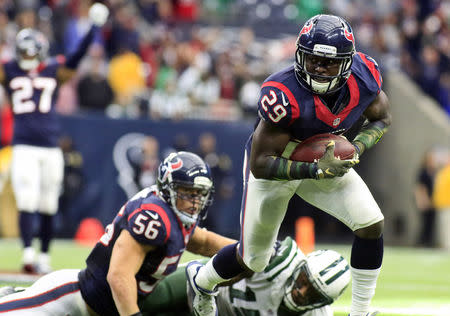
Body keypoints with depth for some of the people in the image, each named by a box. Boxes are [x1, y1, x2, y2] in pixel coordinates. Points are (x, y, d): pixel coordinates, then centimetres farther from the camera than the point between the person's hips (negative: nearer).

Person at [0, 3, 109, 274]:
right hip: (24, 146, -1)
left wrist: (95, 26, -7)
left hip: (51, 147, 1)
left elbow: (78, 56, 0)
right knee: (27, 203, -11)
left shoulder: (56, 71, 8)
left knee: (48, 206, 7)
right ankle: (28, 254, -13)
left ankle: (44, 256, 19)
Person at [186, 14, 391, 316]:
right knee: (254, 259, 11)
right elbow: (260, 164, -33)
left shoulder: (363, 76, -24)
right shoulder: (284, 95, -39)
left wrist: (355, 149, -21)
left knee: (372, 223, -14)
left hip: (323, 162, 4)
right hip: (274, 167, -4)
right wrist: (316, 170, -41)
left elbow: (382, 119, -1)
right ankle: (201, 278, 45)